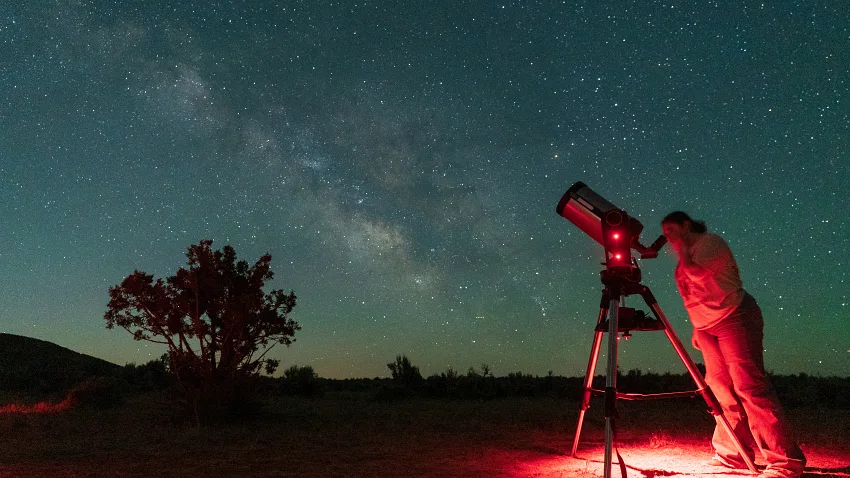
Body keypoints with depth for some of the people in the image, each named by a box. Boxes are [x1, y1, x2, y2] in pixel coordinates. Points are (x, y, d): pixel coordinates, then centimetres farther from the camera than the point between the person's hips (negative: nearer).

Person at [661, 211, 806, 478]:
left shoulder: (710, 242, -8)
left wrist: (682, 251, -9)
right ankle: (731, 455, 9)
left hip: (735, 318, -8)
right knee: (722, 390, 4)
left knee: (749, 386, -14)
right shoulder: (686, 256, 17)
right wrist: (697, 327, 18)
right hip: (707, 327, 8)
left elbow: (698, 274, -24)